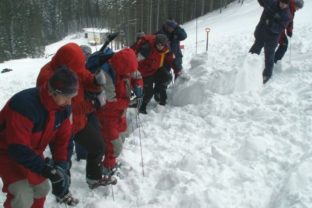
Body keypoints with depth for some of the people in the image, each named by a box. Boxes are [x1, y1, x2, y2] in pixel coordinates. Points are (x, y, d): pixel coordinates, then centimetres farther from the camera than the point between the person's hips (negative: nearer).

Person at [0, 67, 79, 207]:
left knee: (42, 189, 16)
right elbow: (18, 148, -38)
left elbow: (63, 139, -4)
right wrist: (46, 169, -40)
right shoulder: (24, 104, -38)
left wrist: (61, 166, -15)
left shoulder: (64, 108, -14)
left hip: (32, 152, 7)